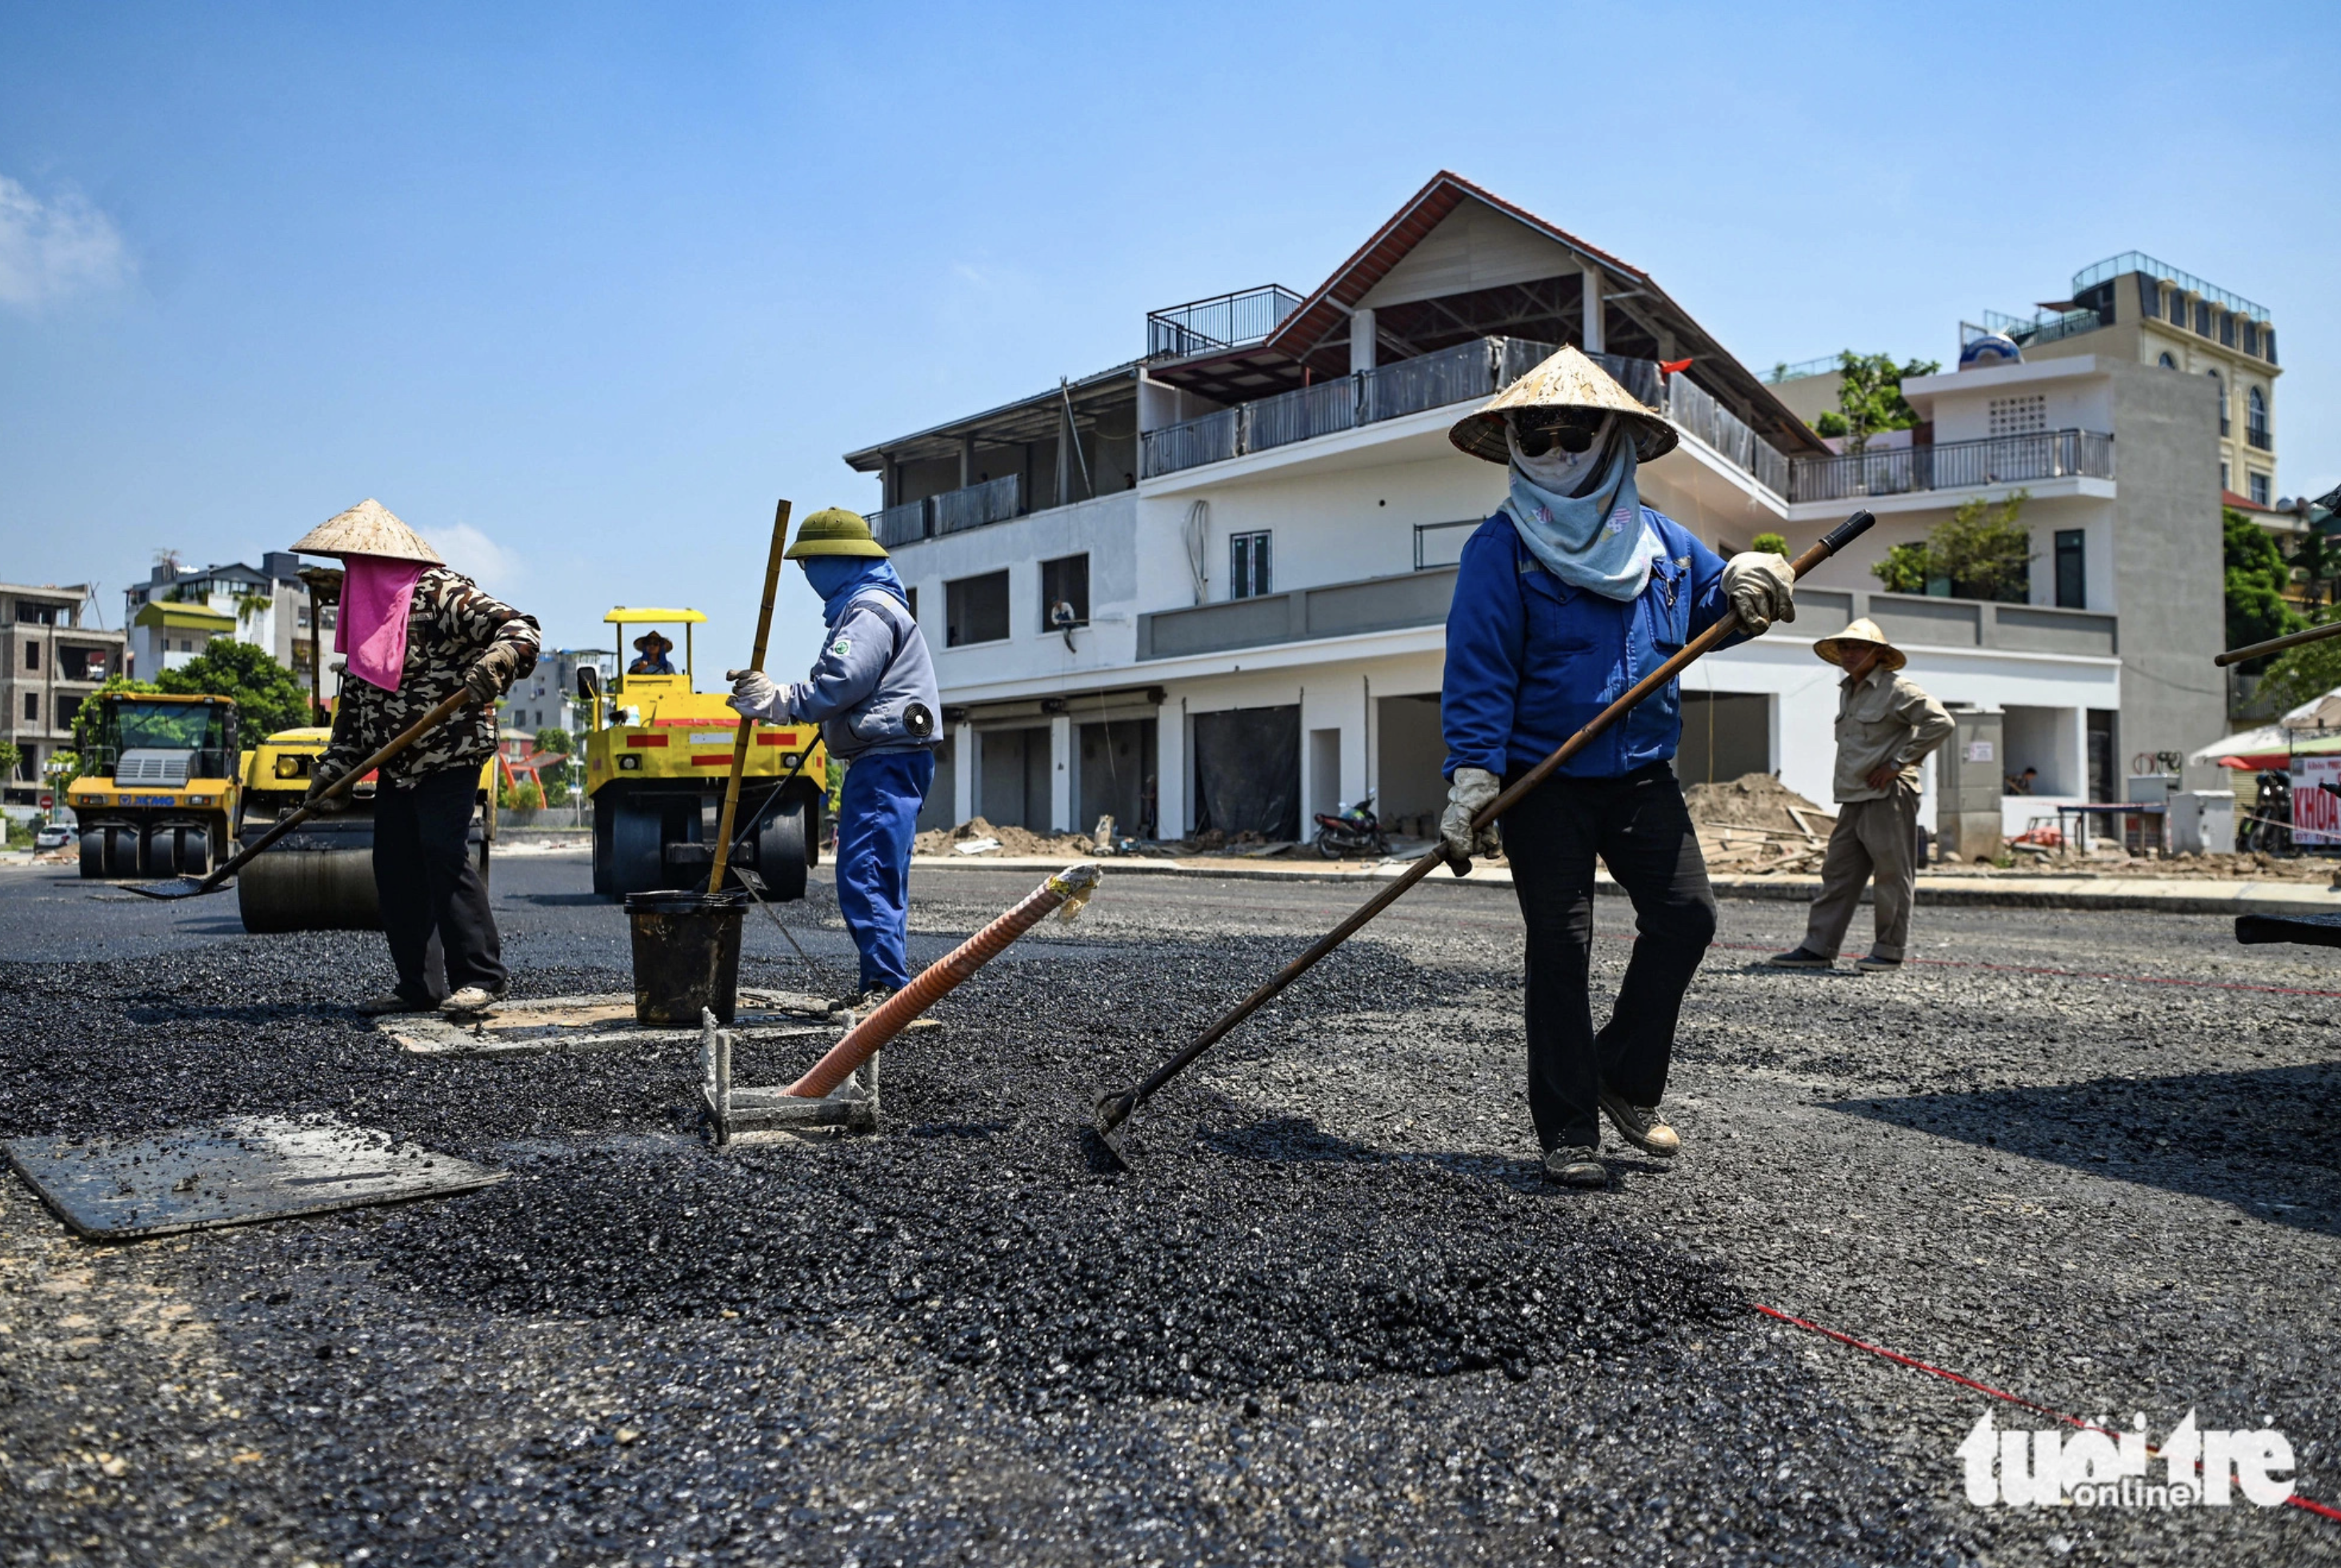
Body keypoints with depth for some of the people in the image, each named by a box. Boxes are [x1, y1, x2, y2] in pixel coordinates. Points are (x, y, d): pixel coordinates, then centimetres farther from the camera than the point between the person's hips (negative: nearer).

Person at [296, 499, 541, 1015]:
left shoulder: (441, 593, -11)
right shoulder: (364, 613, 15)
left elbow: (519, 628, -19)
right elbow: (354, 696, 19)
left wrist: (493, 666, -39)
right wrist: (335, 766, 14)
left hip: (450, 755, -8)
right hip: (395, 763, 8)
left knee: (444, 855, -16)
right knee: (394, 867, 5)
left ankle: (482, 976, -9)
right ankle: (413, 986, 12)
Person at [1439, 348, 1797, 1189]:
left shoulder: (1660, 541, 10)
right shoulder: (1501, 550, -5)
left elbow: (1712, 605, 23)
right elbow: (1477, 675, -11)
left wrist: (1747, 584, -2)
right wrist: (1472, 784, -20)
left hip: (1641, 775, 5)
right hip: (1544, 782, -4)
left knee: (1686, 913, -5)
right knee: (1559, 945, -4)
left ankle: (1625, 1080, 17)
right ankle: (1568, 1133, 7)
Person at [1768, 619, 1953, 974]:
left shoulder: (1897, 689, -8)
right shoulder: (1847, 691, 17)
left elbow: (1940, 723, -14)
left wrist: (1898, 762, -14)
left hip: (1889, 796, -8)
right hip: (1853, 798, 8)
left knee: (1893, 875, 0)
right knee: (1838, 873, 6)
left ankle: (1889, 950, 8)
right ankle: (1818, 947, 8)